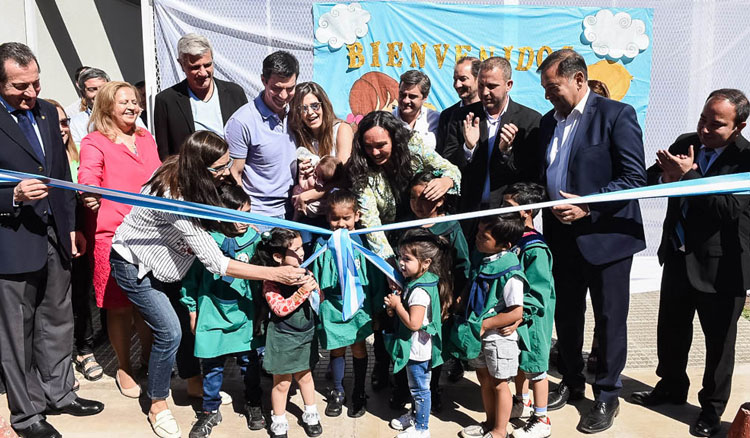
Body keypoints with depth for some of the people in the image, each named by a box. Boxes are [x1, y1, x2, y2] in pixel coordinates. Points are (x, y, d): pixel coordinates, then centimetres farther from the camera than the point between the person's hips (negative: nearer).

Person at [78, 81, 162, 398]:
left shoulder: (146, 139, 14)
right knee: (119, 306, 5)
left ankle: (148, 357, 33)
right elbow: (88, 176, -18)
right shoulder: (95, 142, -2)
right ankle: (123, 368, 23)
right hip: (112, 235, -4)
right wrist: (90, 194, -40)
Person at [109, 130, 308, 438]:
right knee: (170, 331, -10)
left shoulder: (186, 179, -15)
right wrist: (275, 273, -40)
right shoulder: (174, 197, -38)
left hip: (164, 257, 7)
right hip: (134, 264, -7)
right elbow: (215, 263, -38)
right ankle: (158, 405, 11)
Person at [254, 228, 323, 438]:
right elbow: (280, 309, -27)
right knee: (282, 382, 10)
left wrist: (315, 288, -12)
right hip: (283, 339, -5)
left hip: (305, 334, 5)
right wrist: (302, 291, -33)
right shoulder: (271, 281, -19)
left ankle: (310, 414, 39)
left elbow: (318, 298, 10)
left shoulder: (303, 271, -4)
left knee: (305, 376, 21)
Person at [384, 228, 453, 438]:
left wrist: (397, 305, -21)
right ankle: (416, 416, 44)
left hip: (418, 350, -9)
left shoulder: (420, 291, -29)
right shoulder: (416, 282, 1)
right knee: (415, 387, 26)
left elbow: (413, 323, -32)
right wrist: (396, 307, -5)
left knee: (420, 389, 8)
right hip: (415, 348, 9)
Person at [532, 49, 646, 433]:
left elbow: (635, 177, -15)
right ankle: (571, 383, 35)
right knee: (566, 315, 16)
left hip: (606, 236, -6)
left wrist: (587, 207, -21)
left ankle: (607, 395, 25)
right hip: (563, 237, 6)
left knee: (609, 319, 7)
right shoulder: (548, 121, 10)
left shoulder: (616, 114, -10)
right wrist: (548, 204, 1)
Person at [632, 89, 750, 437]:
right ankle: (671, 386, 42)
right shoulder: (686, 143, 1)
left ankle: (712, 407, 32)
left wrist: (687, 175, -28)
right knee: (671, 329, 20)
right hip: (678, 255, 6)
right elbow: (649, 179, 3)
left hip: (721, 265, -5)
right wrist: (667, 176, -19)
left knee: (719, 342, 12)